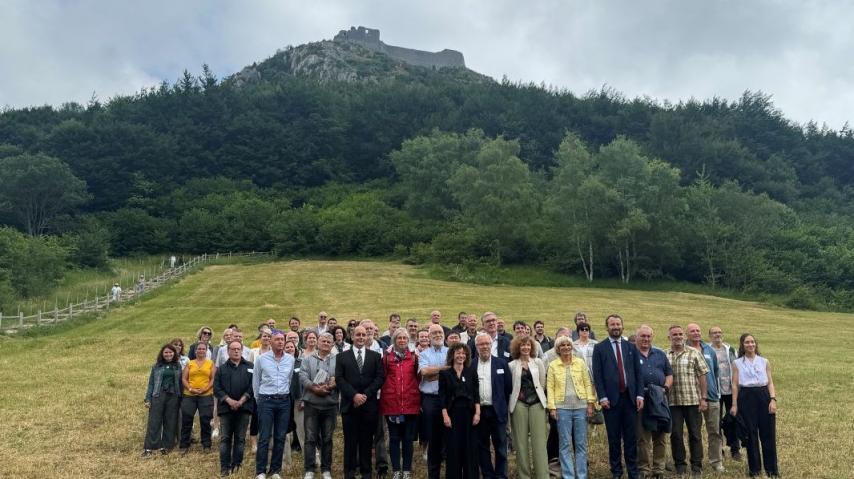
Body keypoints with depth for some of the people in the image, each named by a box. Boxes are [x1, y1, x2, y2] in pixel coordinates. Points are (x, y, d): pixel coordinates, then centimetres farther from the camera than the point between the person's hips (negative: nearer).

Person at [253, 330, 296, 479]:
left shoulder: (291, 359, 3)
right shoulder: (261, 358, -3)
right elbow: (256, 381, 5)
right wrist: (259, 400, 10)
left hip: (284, 401, 3)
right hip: (266, 401, -3)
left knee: (280, 437, 6)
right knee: (264, 437, -2)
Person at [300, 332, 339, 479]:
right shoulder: (308, 360, 6)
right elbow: (303, 377, -6)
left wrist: (332, 386, -21)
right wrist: (315, 388, -19)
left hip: (330, 405, 0)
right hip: (311, 404, 0)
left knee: (327, 439, 8)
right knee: (310, 438, 2)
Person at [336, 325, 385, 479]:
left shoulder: (375, 356, 8)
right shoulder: (342, 356, 7)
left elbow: (380, 377, 0)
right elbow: (339, 379, -2)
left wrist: (366, 395, -11)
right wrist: (354, 395, -13)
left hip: (369, 404, 1)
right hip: (349, 404, 0)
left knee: (367, 441, 6)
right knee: (350, 441, 4)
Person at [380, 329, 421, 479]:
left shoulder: (414, 357, 7)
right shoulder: (387, 357, 5)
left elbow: (418, 378, 8)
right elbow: (382, 379, 4)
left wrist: (419, 400, 3)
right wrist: (382, 400, -1)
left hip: (410, 403, 0)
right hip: (391, 403, 0)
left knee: (408, 438, 6)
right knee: (394, 438, 6)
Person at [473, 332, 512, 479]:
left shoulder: (501, 363, 2)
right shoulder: (470, 365, 2)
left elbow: (508, 387, 4)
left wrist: (504, 406, 3)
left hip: (497, 411, -1)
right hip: (479, 411, 1)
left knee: (501, 447, 4)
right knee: (482, 447, 9)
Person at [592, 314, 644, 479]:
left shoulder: (631, 347, 10)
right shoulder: (599, 348, 2)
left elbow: (638, 373, 9)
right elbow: (597, 375, -2)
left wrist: (640, 394, 1)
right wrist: (602, 397, -10)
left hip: (630, 398, 2)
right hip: (611, 398, -2)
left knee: (631, 437, 5)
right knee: (614, 438, 4)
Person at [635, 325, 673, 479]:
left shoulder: (660, 354, 15)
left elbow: (669, 374, 17)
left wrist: (666, 388, 0)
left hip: (660, 399, 4)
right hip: (640, 400, -4)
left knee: (661, 437, 7)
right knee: (643, 438, -1)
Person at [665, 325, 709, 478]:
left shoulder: (694, 353, 2)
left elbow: (702, 376, 1)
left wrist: (703, 398, -5)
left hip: (693, 400, -1)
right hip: (672, 402, 1)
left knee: (695, 434, 6)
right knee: (675, 434, 6)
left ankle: (697, 466, 17)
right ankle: (680, 465, 18)